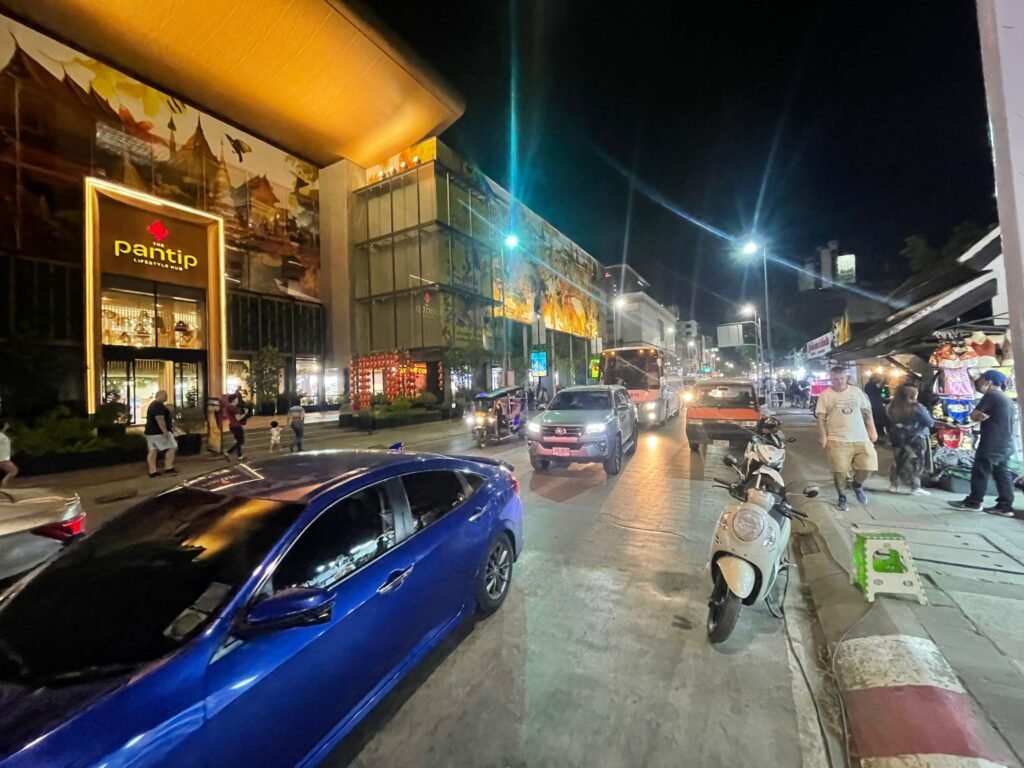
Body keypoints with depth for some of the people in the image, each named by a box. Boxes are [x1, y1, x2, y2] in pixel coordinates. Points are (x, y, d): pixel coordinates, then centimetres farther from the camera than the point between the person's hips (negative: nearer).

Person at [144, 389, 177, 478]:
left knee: (153, 451, 7)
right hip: (158, 432, -10)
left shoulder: (152, 405, 19)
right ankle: (168, 468, -5)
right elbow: (159, 419, -25)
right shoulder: (159, 405, -16)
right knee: (172, 447, -4)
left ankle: (152, 471, 8)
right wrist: (165, 431, -27)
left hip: (150, 432, 10)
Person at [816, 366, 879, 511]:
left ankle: (857, 485, 31)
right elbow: (820, 417, -6)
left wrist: (872, 430, 9)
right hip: (838, 440, -3)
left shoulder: (857, 391, 6)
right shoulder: (825, 395, -4)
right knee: (840, 471, 3)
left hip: (861, 438, 3)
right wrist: (823, 437, -11)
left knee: (869, 466, 1)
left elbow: (867, 411, 12)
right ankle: (842, 497, 22)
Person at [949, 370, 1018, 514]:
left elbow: (973, 415, -10)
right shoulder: (1008, 400, 17)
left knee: (980, 472, -3)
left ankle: (973, 502, 0)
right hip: (1006, 444, 8)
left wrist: (980, 417, 9)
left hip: (991, 444, -8)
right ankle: (1005, 506, 6)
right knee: (1003, 474, 7)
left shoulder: (990, 396, -10)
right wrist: (985, 417, 1)